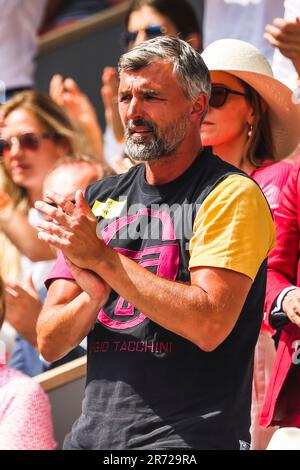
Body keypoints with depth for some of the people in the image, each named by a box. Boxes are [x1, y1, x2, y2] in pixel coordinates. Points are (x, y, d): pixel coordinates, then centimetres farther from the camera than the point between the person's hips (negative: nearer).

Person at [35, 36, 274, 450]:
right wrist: (94, 293, -13)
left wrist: (103, 258, -15)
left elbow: (209, 326, -17)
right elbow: (50, 344, 7)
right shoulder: (98, 200, 11)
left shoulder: (231, 194, -5)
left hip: (189, 436, -5)